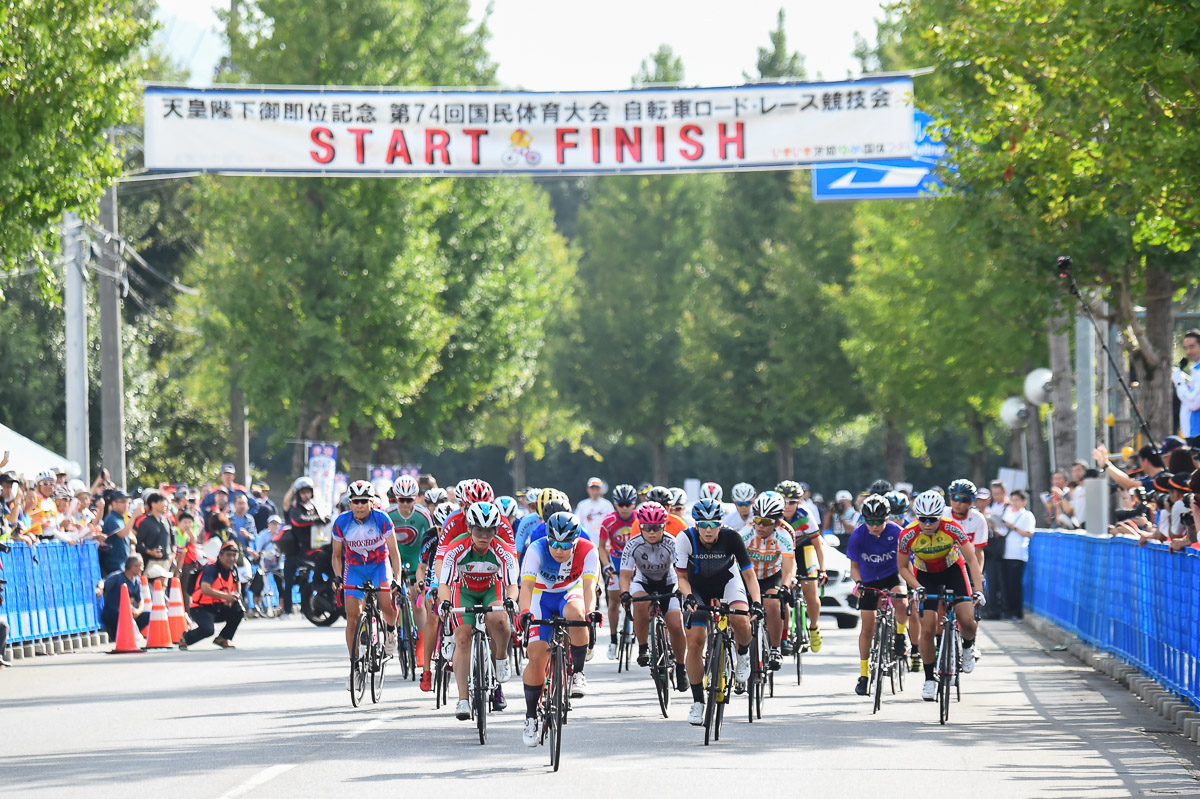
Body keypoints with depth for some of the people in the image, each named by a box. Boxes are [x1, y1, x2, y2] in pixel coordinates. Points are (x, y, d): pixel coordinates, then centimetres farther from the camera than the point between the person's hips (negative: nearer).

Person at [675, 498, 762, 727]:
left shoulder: (731, 538, -26)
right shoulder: (685, 539, -25)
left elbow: (749, 574, -22)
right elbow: (682, 576, -16)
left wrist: (756, 602, -38)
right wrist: (688, 596, -36)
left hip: (727, 582, -1)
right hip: (698, 589, 1)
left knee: (740, 620, -31)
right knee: (695, 642, -10)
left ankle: (743, 655, 2)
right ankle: (697, 701, 2)